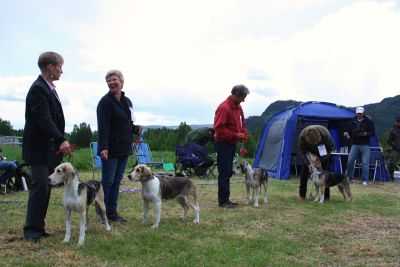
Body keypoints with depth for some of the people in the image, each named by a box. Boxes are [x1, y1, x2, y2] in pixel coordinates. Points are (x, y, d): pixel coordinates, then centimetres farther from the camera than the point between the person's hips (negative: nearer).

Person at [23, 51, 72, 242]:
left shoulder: (49, 88, 15)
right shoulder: (38, 89, -15)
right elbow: (44, 120, -24)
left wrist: (60, 142, 11)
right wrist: (61, 140, -31)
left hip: (50, 149, 9)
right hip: (39, 149, -9)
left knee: (45, 188, 10)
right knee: (40, 187, -8)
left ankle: (38, 227, 17)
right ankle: (31, 229, 1)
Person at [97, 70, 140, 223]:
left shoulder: (127, 102, 14)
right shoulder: (106, 101, -9)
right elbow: (103, 126, -17)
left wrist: (135, 129, 2)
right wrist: (104, 147, -26)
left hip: (124, 148, 7)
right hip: (110, 149, -7)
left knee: (116, 182, 10)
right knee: (108, 182, -2)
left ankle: (112, 212, 16)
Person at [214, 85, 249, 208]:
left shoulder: (238, 107, 10)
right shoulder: (224, 107, -18)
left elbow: (242, 123, 23)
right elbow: (218, 128, -22)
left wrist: (244, 134, 3)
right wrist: (236, 135, -18)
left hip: (232, 143, 9)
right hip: (223, 143, -9)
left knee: (228, 172, 12)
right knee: (224, 172, -6)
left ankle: (226, 199, 19)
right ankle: (223, 201, 1)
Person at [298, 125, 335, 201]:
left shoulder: (325, 134, -37)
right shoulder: (302, 136, -34)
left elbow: (331, 147, -20)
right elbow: (302, 151, -21)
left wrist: (322, 159, -27)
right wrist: (308, 163, -33)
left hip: (323, 153, -1)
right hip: (310, 152, 1)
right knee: (305, 170, -7)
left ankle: (326, 196, -1)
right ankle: (302, 195, 2)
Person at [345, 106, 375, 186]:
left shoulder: (368, 122, 4)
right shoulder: (353, 122, 13)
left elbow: (373, 132, 0)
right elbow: (351, 133, 18)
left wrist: (366, 134, -19)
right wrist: (347, 134, -4)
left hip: (365, 145, -3)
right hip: (355, 144, 3)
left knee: (365, 163, -4)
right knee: (350, 161, -3)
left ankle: (365, 180, 3)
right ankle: (349, 177, 11)